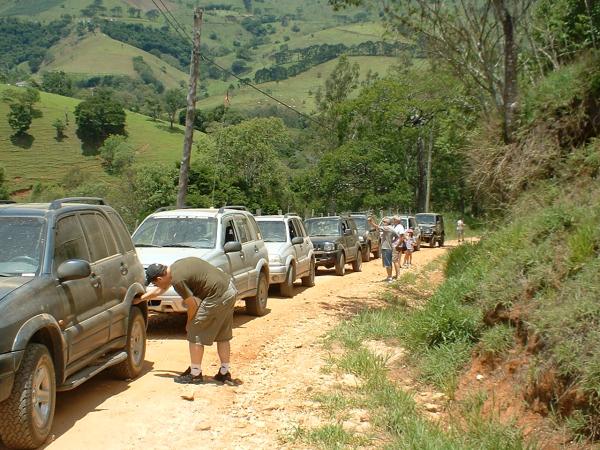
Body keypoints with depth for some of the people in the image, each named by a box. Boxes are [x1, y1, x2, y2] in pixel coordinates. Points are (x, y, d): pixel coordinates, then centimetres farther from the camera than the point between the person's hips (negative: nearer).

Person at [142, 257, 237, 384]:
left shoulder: (177, 279, -15)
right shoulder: (175, 267, 14)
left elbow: (193, 305, -10)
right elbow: (160, 290, 30)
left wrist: (189, 324, 7)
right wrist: (140, 298, 38)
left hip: (218, 296, -10)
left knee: (195, 334, 3)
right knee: (223, 336, 19)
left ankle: (195, 374, 12)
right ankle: (224, 373, 27)